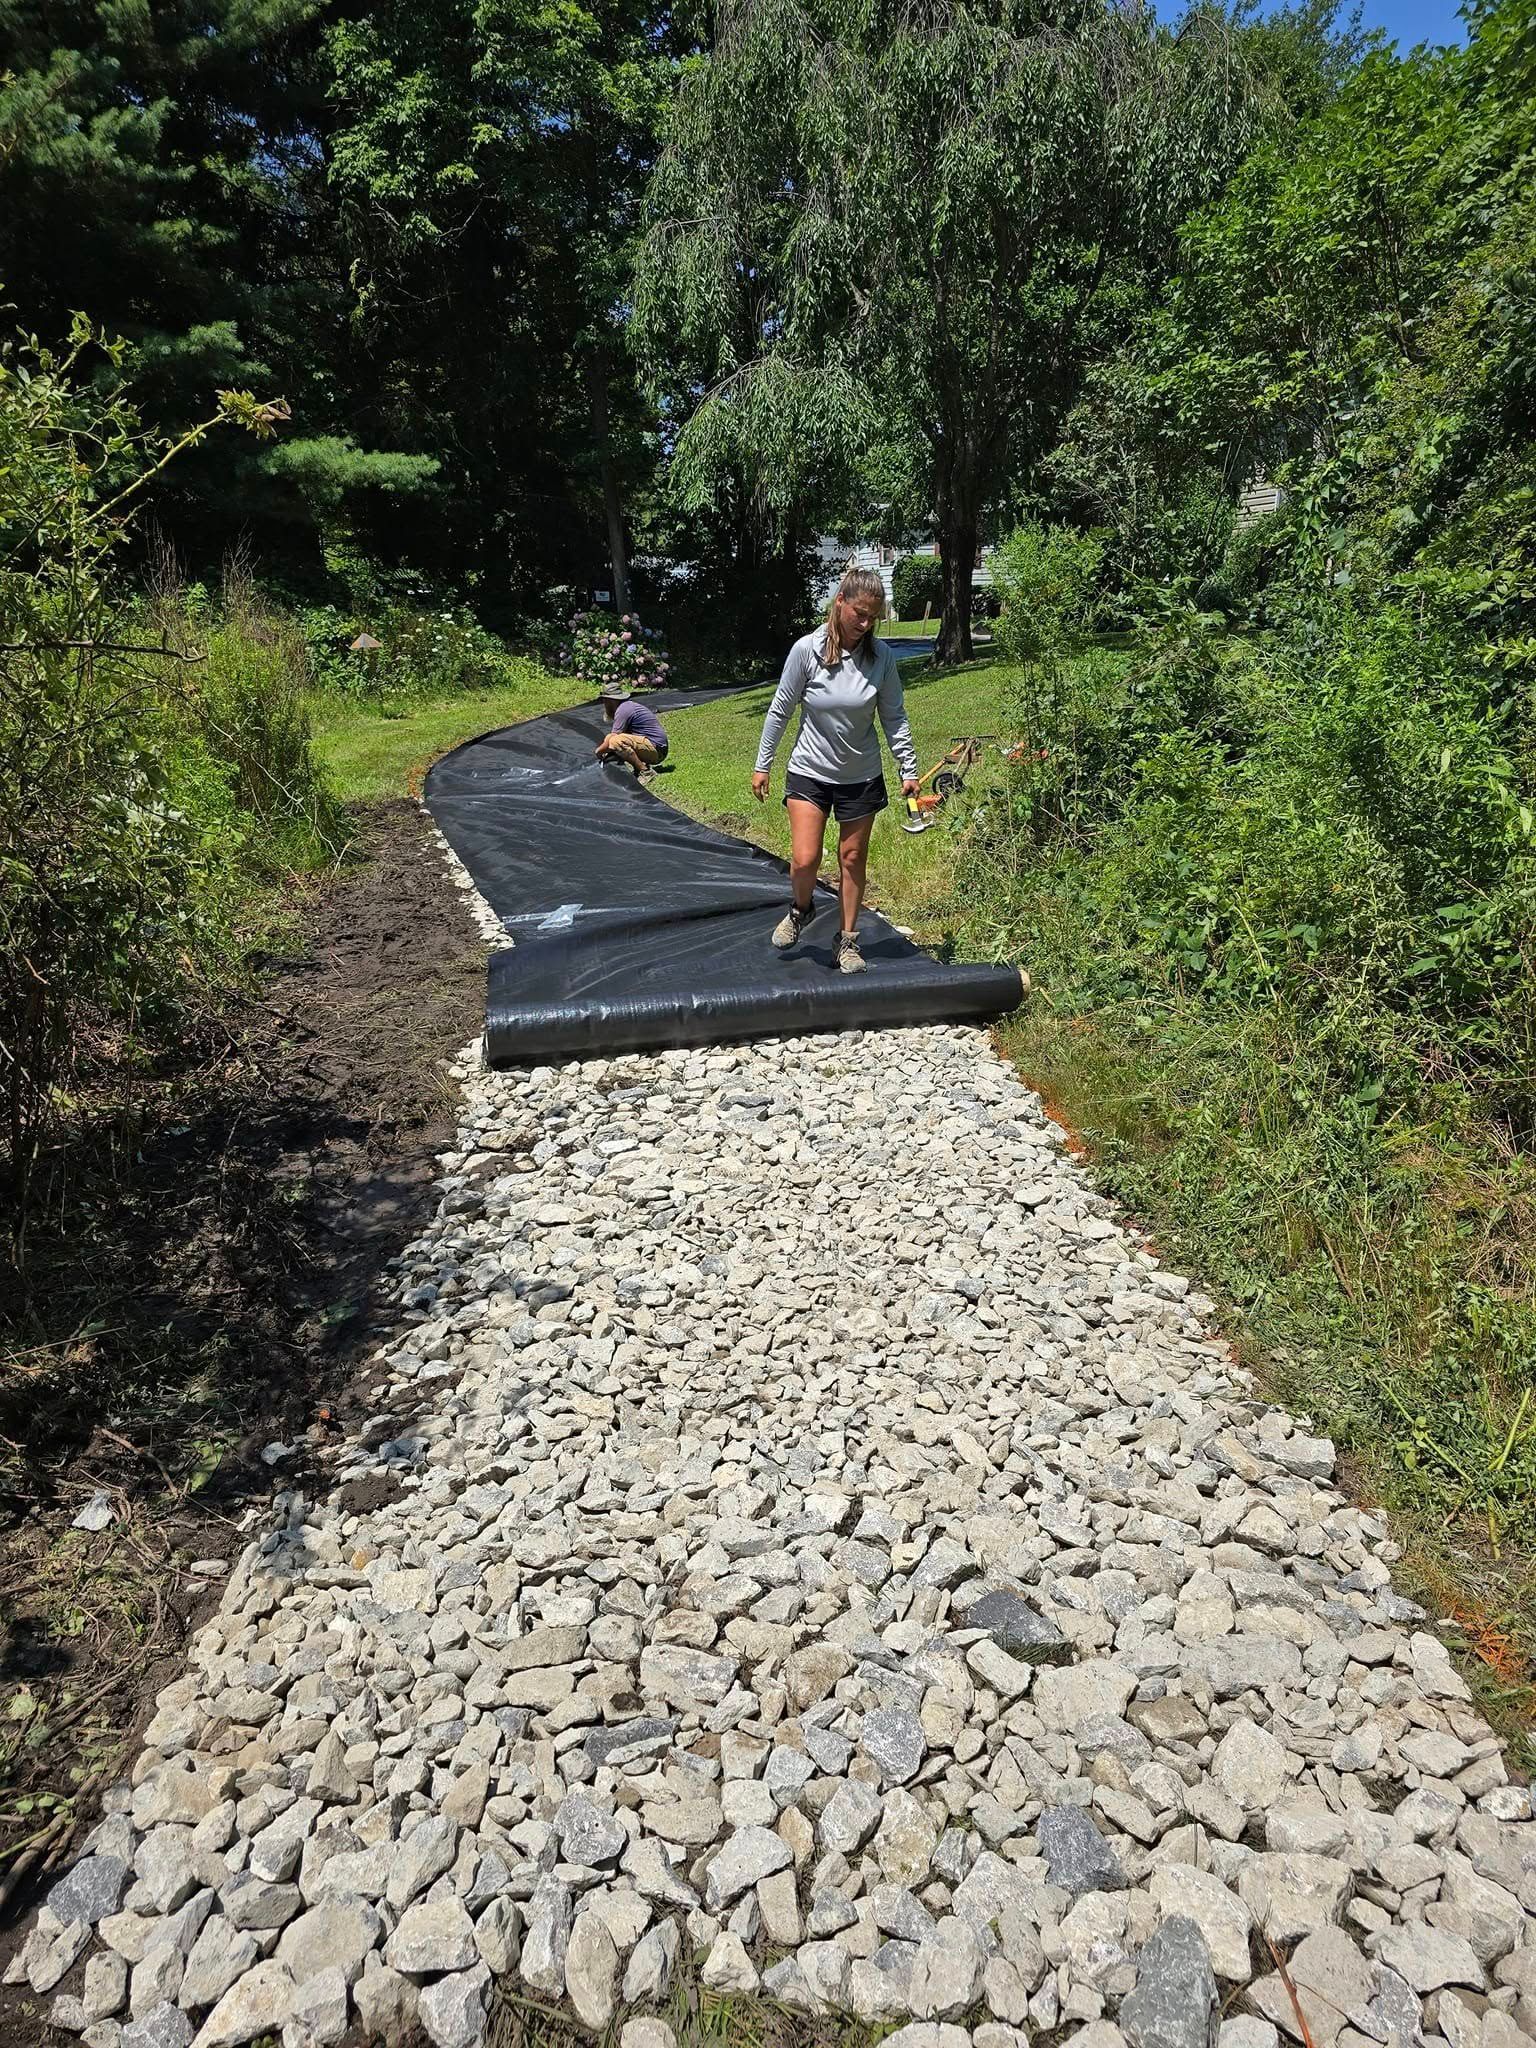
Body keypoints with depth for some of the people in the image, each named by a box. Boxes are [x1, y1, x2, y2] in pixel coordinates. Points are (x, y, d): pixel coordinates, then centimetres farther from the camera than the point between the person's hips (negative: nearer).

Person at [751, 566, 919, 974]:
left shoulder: (881, 656, -9)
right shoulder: (807, 649, -14)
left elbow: (894, 718, 0)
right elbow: (780, 711, -4)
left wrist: (909, 771, -3)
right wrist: (762, 765, 0)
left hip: (862, 776, 2)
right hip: (809, 772, -1)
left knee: (853, 859, 10)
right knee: (804, 859, -9)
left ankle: (848, 940, 26)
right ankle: (802, 909, 25)